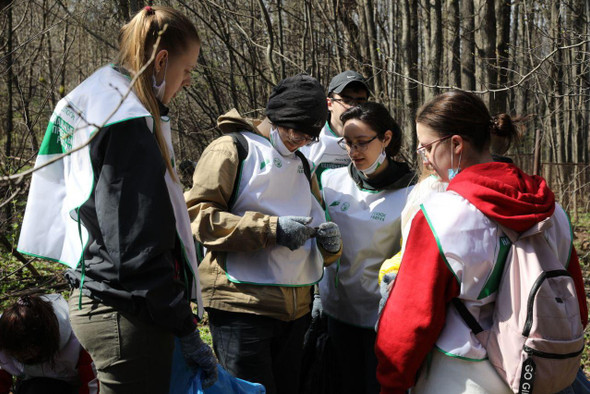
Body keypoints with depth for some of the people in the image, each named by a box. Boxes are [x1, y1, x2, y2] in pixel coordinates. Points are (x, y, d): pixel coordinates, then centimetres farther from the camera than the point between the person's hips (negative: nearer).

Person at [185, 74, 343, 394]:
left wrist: (328, 242, 1)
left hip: (295, 308, 7)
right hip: (242, 305, -7)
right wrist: (272, 229, -19)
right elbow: (197, 215, -13)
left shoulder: (302, 165, 22)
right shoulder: (232, 149, -1)